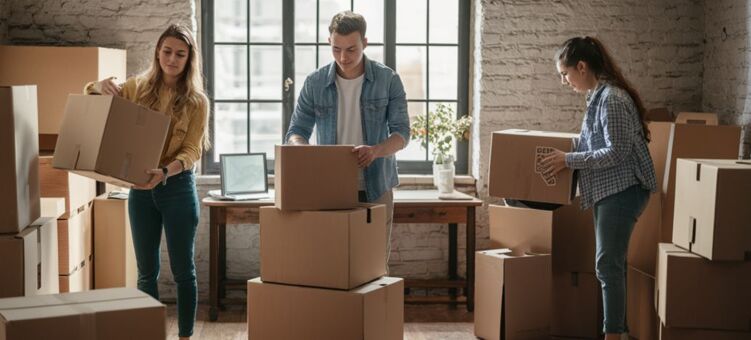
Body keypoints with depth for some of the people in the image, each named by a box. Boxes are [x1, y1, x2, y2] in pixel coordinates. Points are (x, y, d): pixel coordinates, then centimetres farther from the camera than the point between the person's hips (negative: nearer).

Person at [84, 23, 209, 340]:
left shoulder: (196, 101, -6)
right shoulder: (137, 88, 3)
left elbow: (192, 150, -12)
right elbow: (89, 99, 11)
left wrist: (165, 172, -32)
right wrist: (99, 86, -13)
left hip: (178, 187, -3)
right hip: (140, 188, 3)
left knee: (182, 270, 5)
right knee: (146, 271, 11)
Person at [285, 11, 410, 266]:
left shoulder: (388, 80, -4)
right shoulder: (315, 83, -1)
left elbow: (402, 132, -6)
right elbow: (297, 130, 2)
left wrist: (376, 150, -28)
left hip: (375, 189, -1)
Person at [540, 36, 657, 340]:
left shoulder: (612, 98, -17)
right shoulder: (599, 96, 13)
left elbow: (617, 152, -21)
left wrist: (569, 160, -17)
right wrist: (570, 157, 17)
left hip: (622, 190, -10)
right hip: (609, 190, 10)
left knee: (608, 264, -10)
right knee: (611, 264, 12)